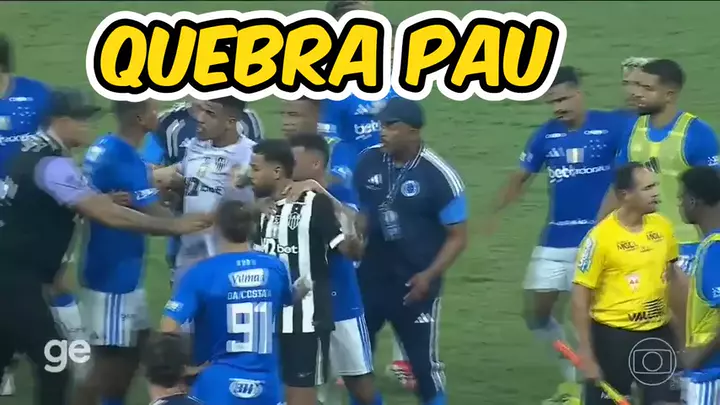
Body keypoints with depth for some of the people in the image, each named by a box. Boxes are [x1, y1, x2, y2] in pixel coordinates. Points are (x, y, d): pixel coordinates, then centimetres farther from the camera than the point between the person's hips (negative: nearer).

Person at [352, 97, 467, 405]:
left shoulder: (438, 176, -15)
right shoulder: (368, 163, -2)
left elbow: (457, 236, -10)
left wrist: (429, 275, -20)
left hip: (415, 283, -5)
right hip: (371, 276, 5)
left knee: (423, 360, 0)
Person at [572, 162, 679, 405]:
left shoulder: (662, 227, 1)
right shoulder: (601, 237, -16)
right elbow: (580, 299, -13)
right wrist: (586, 354, -15)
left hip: (658, 334, 5)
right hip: (613, 336, -5)